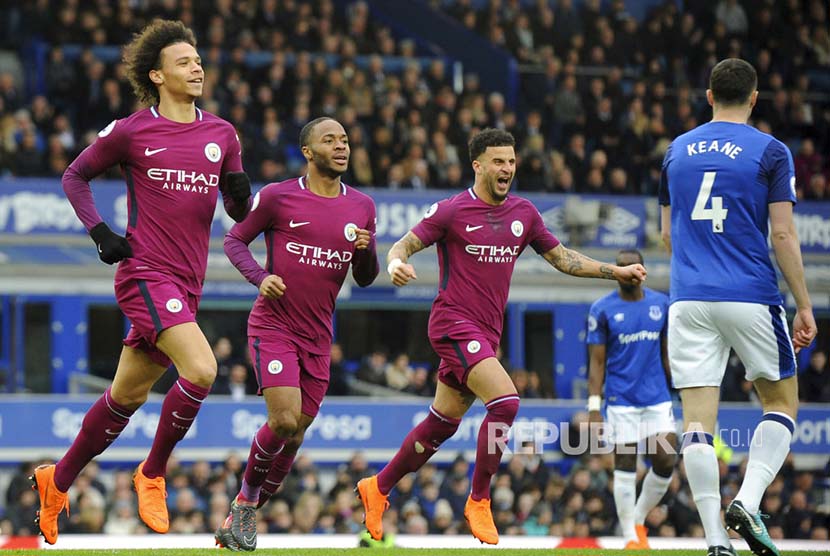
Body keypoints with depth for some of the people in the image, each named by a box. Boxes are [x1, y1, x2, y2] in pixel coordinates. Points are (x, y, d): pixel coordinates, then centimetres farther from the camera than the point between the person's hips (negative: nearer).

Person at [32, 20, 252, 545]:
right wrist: (100, 233, -2)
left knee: (128, 395, 13)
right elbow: (75, 176, 10)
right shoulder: (130, 131, -3)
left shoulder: (222, 133, 10)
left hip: (187, 283, 6)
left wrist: (240, 193, -8)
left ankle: (58, 481, 29)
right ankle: (153, 473, -5)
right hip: (145, 272, -6)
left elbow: (239, 212, 16)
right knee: (202, 370, -24)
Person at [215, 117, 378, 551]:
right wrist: (259, 277, -14)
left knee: (295, 435, 5)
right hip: (273, 327, -5)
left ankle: (245, 515, 20)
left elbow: (365, 279, 13)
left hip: (317, 337, 5)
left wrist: (367, 250, -9)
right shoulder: (277, 197, -4)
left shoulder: (361, 207, 8)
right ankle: (246, 497, 4)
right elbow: (234, 240, 4)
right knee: (284, 421, -19)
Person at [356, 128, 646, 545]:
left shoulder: (523, 213, 9)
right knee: (505, 401, -23)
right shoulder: (452, 210, -7)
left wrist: (616, 272, 12)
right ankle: (478, 501, -11)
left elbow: (561, 257, 18)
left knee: (442, 423, 12)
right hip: (454, 324, -7)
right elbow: (404, 246, -5)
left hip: (486, 332, 7)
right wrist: (396, 264, -29)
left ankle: (378, 488, 29)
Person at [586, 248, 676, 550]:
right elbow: (597, 362, -3)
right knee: (625, 466, -2)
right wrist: (594, 406, -10)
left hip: (658, 399, 3)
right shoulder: (602, 310, -3)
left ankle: (639, 521, 16)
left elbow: (668, 355, 13)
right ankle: (630, 536, 7)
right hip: (621, 400, -3)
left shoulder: (661, 304, 6)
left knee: (665, 462, -6)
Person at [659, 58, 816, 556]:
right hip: (751, 297, -3)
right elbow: (783, 235, -6)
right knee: (782, 402, 13)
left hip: (689, 301, 3)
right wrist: (805, 307, 0)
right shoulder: (770, 152, -1)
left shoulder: (677, 150, 12)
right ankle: (748, 501, -8)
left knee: (698, 420, 0)